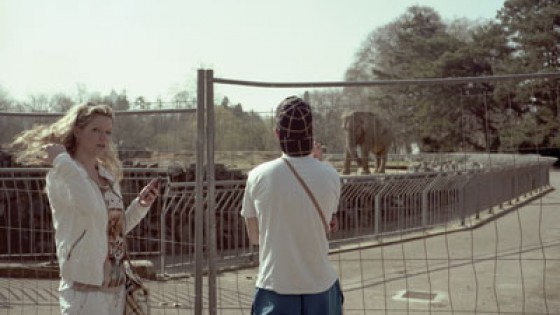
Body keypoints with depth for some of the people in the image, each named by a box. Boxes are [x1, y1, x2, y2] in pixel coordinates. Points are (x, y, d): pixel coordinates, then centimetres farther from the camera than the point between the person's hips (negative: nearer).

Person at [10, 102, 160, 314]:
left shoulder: (108, 175, 11)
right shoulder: (60, 175, -11)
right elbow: (93, 207, -32)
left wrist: (140, 205, 4)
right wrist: (62, 161, -23)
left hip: (115, 284, 8)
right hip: (84, 285, -7)